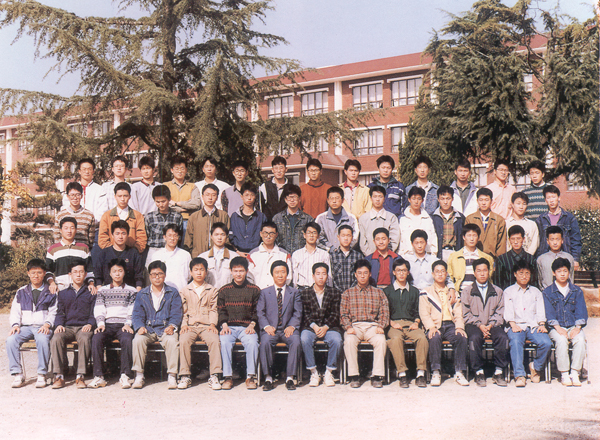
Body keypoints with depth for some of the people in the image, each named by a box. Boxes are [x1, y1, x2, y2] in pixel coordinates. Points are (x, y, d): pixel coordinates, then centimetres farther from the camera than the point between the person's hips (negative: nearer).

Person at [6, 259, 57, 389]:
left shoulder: (50, 293, 11)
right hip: (25, 327, 3)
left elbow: (54, 312, 5)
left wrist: (47, 324, -13)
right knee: (11, 340, -28)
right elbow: (15, 312, 14)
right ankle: (17, 374, -20)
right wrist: (15, 325, -5)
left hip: (43, 327, -3)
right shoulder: (21, 292, 19)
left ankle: (42, 375, -26)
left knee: (42, 339, -37)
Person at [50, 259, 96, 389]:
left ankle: (80, 377, -37)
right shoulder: (63, 293, 25)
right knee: (56, 339, -32)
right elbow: (60, 312, 15)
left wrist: (90, 324, -11)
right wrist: (59, 324, -5)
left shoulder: (91, 293, 19)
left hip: (84, 327, -2)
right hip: (67, 327, 2)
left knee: (85, 339, -37)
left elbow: (94, 312, 9)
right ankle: (59, 376, -30)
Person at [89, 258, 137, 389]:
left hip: (123, 325, -1)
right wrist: (100, 323, -7)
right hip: (107, 325, 1)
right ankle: (99, 376, -27)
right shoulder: (102, 290, 20)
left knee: (127, 339, -35)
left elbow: (132, 310, 8)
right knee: (96, 339, -30)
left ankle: (125, 376, -30)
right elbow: (99, 309, 11)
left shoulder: (131, 290, 17)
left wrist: (128, 324, -9)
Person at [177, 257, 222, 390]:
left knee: (214, 340, -31)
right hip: (190, 326, 0)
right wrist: (184, 324, -6)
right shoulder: (184, 291, 16)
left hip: (206, 326, 0)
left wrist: (213, 324, -7)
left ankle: (214, 375, -26)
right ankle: (185, 376, -24)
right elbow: (182, 311, 11)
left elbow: (214, 310, 9)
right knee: (184, 340, -31)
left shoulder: (212, 291, 16)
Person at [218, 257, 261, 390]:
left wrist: (252, 325, -8)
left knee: (252, 342, -32)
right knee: (224, 342, -31)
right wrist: (224, 325, -6)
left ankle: (250, 376, -22)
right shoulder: (224, 290, 14)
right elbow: (221, 310, 11)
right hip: (229, 327, 1)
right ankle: (227, 377, -23)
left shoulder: (254, 289, 10)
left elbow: (257, 311, 8)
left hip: (247, 327, -1)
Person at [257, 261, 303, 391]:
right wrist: (266, 326, -13)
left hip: (288, 328, 0)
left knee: (296, 341, -32)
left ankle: (290, 378, -24)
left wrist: (292, 326, -13)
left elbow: (297, 313, 7)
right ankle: (268, 378, -24)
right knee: (265, 341, -33)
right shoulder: (264, 292, 15)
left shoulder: (294, 292, 16)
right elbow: (260, 312, 6)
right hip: (271, 329, 0)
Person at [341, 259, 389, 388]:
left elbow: (384, 313, 10)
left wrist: (380, 326, -8)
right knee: (349, 340, -34)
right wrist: (348, 327, -10)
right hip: (354, 326, 0)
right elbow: (343, 314, 9)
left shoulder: (379, 293, 18)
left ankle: (377, 376, -24)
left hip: (373, 326, 0)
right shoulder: (348, 293, 17)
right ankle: (354, 376, -23)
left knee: (380, 340, -33)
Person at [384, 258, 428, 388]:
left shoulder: (414, 291, 24)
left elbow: (418, 311, 20)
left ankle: (421, 373, -30)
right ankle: (402, 374, -35)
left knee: (422, 337, -32)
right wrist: (392, 323, -6)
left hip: (411, 324, 2)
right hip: (394, 325, -1)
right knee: (396, 338, -37)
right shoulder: (387, 291, 18)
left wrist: (416, 322, 0)